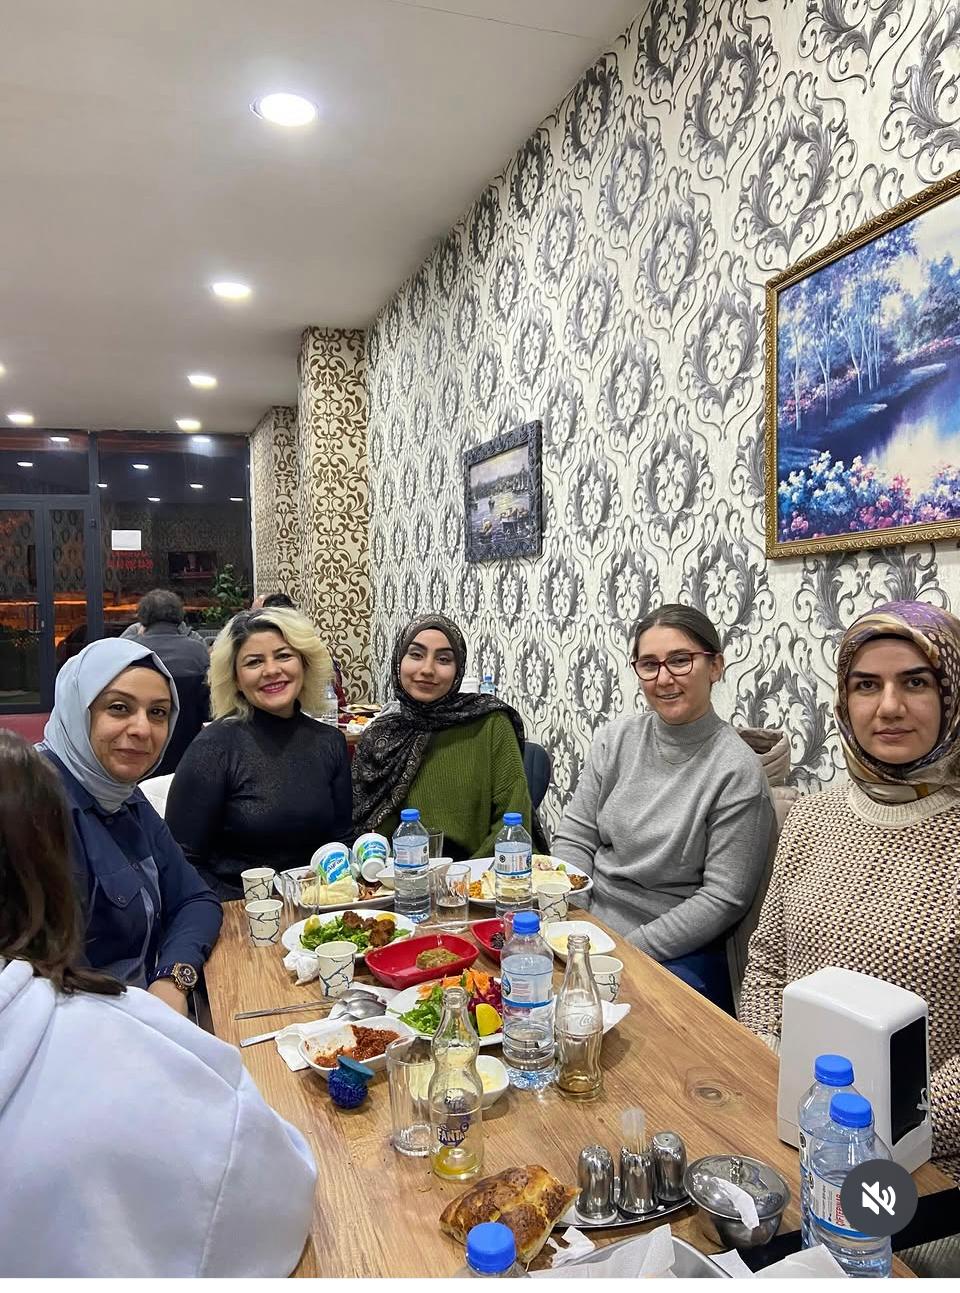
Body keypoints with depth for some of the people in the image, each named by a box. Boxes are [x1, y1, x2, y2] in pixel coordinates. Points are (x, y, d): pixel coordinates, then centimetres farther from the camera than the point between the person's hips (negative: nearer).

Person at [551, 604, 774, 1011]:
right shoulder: (616, 738, 2)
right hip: (586, 927, 5)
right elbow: (574, 838, 5)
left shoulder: (737, 770, -13)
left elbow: (722, 899, -13)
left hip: (675, 956, -4)